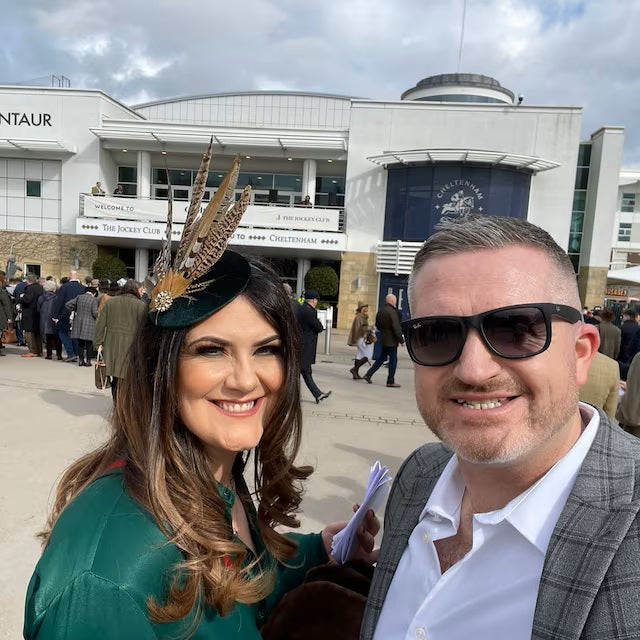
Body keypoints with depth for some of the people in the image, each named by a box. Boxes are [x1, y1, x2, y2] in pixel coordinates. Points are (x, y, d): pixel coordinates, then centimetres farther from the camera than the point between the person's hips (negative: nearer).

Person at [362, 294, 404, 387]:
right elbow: (396, 328, -21)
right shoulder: (392, 312, -18)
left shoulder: (380, 311, 9)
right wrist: (401, 340, -15)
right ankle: (390, 381, 7)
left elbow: (377, 325, 18)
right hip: (391, 341, -8)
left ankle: (368, 375, 14)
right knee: (393, 360, 2)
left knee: (381, 358, 17)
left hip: (383, 340, 8)